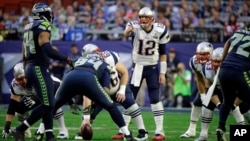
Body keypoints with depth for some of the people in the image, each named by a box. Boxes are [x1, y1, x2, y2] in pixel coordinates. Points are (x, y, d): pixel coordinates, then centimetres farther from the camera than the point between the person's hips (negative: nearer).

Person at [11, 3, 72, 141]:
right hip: (39, 69, -10)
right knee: (47, 104, -9)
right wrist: (66, 59, -19)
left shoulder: (29, 28, 17)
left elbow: (24, 56, 20)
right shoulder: (43, 28, -11)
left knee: (48, 103, 11)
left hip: (30, 67, 10)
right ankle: (19, 130, -9)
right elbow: (47, 50, -25)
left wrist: (27, 75, 25)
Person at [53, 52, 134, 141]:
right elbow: (106, 89, 17)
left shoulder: (80, 60, 41)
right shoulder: (104, 66, 34)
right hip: (88, 79, -2)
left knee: (54, 105, 26)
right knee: (110, 106, 17)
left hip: (69, 77, 2)